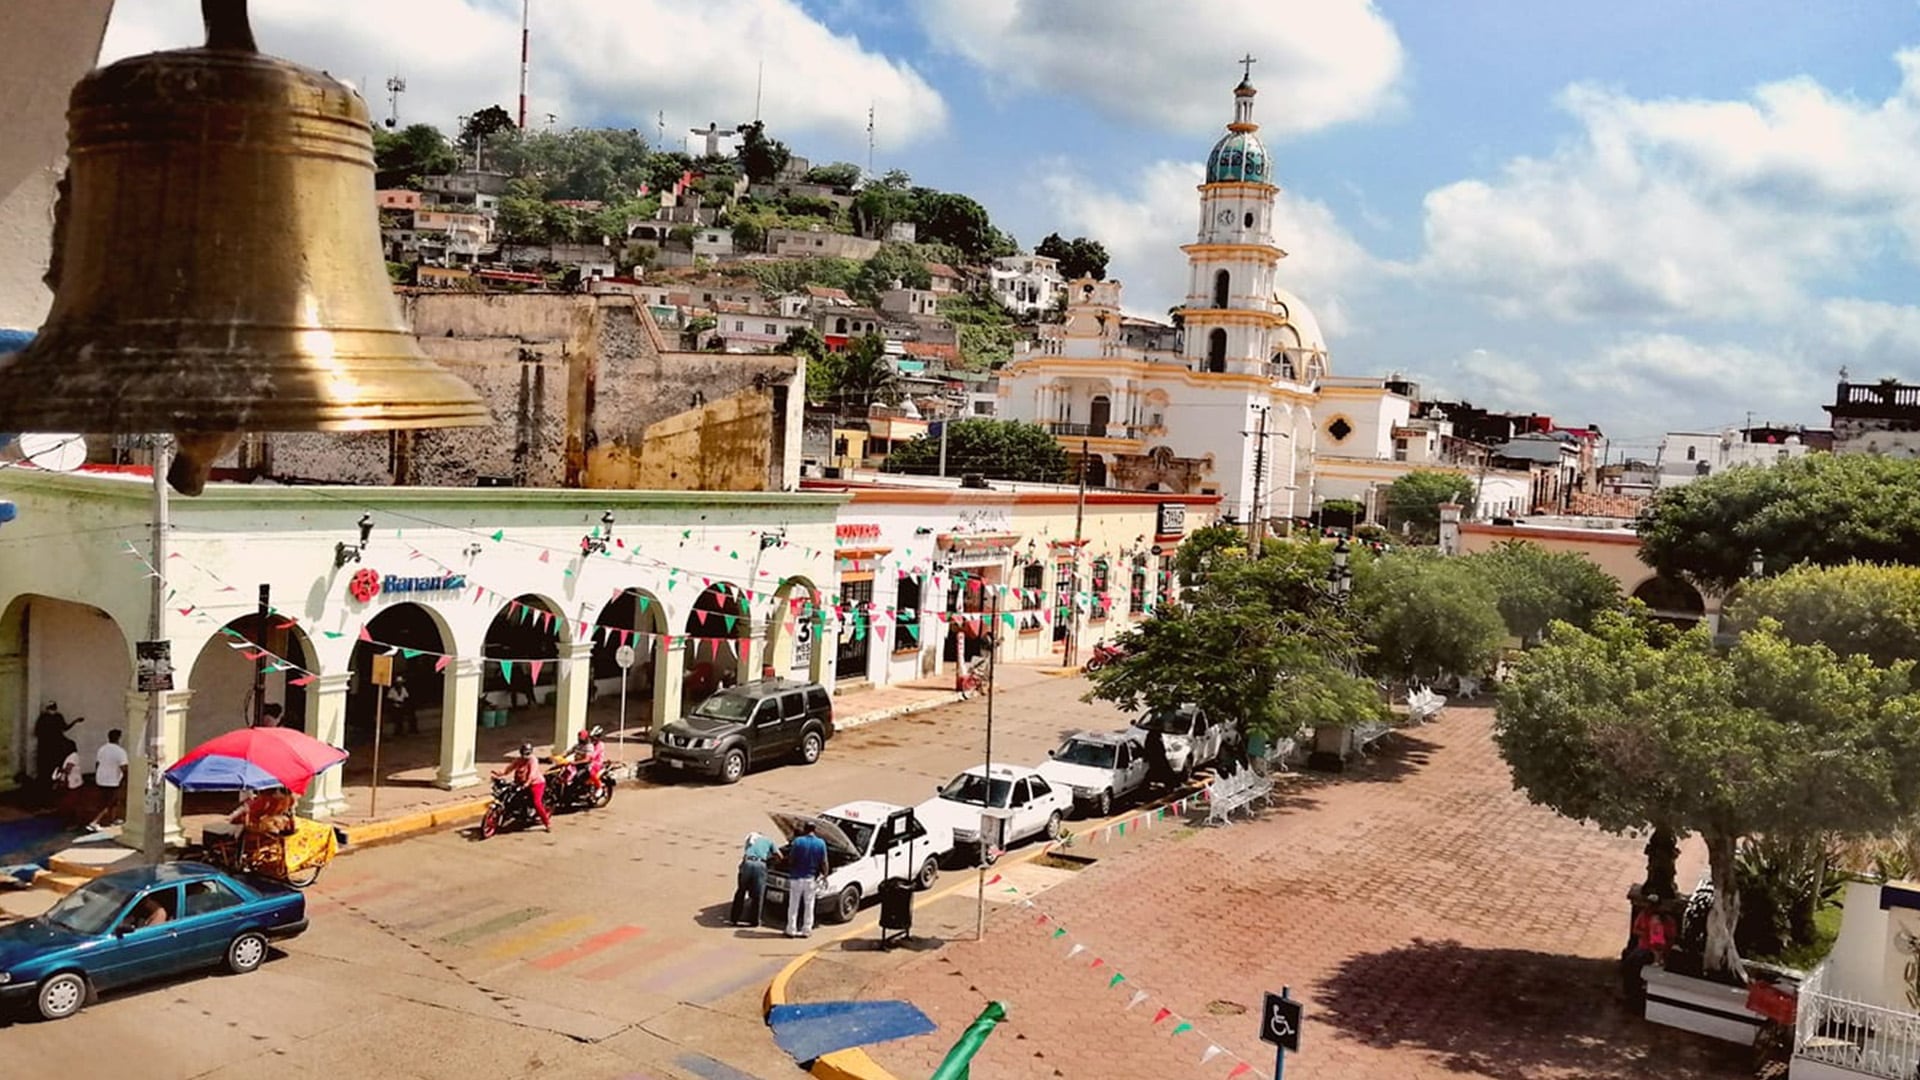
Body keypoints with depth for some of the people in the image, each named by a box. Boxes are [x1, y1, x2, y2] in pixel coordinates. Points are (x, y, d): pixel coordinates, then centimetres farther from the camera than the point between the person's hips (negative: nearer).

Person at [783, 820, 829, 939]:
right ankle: (806, 930, 15)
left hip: (797, 877, -2)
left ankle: (791, 930, 11)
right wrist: (824, 874, 11)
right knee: (809, 906, 12)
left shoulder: (798, 841, -13)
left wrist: (791, 870, 11)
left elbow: (791, 860, -9)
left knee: (793, 906, 8)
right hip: (811, 879, 2)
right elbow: (824, 863, -4)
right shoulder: (821, 843, -6)